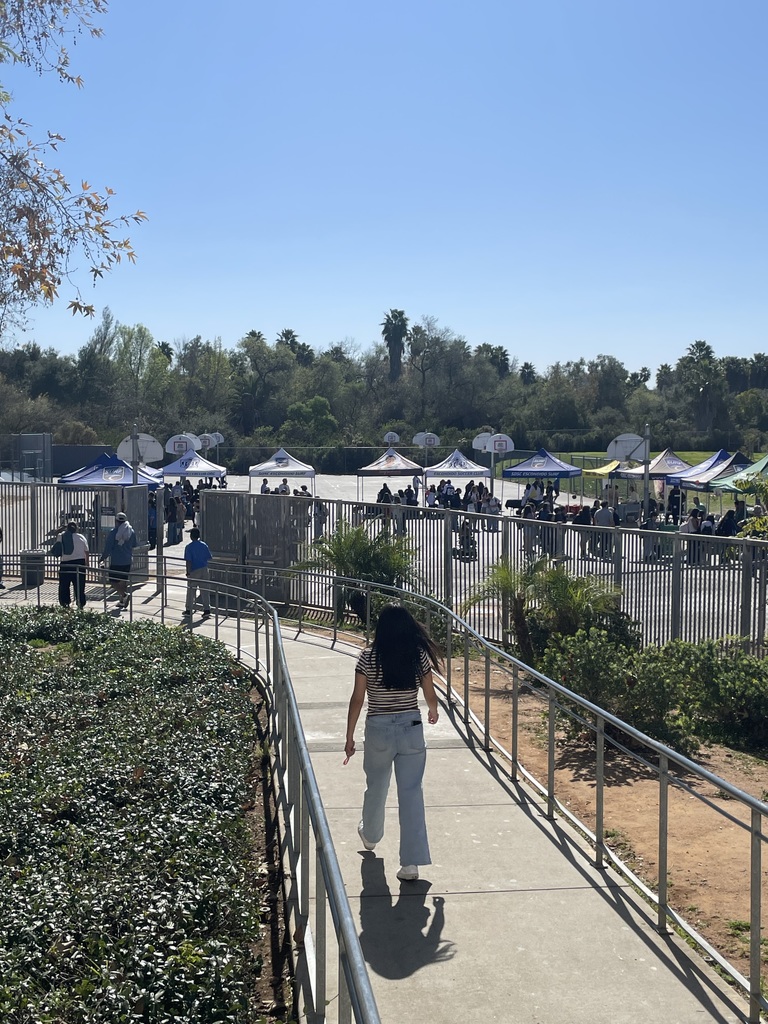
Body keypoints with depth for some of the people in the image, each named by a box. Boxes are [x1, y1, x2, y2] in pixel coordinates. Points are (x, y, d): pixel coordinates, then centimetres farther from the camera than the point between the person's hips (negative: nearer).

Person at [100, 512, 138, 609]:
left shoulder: (113, 532, -11)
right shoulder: (131, 531, 5)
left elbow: (108, 547, -11)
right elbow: (134, 545, 16)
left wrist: (103, 558, -1)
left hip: (116, 561, -5)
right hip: (128, 561, 6)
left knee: (113, 581, 1)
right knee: (124, 581, 14)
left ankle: (124, 595, -20)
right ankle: (122, 601, 15)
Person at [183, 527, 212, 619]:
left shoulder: (189, 547, -10)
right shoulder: (204, 545, 3)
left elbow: (188, 561, -15)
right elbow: (209, 558, 6)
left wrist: (188, 572, -10)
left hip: (194, 571, -3)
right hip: (204, 570, 3)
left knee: (191, 591, 7)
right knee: (205, 591, 6)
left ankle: (188, 611, 14)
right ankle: (207, 611, 4)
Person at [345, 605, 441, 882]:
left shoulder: (368, 657, -8)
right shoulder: (419, 656, -4)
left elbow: (357, 699, -8)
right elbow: (430, 695, 3)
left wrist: (349, 737, 0)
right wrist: (433, 711, 27)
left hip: (378, 730, 0)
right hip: (411, 729, 0)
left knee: (376, 787, 22)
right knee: (411, 794, 2)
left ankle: (370, 836, 48)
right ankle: (411, 862, -2)